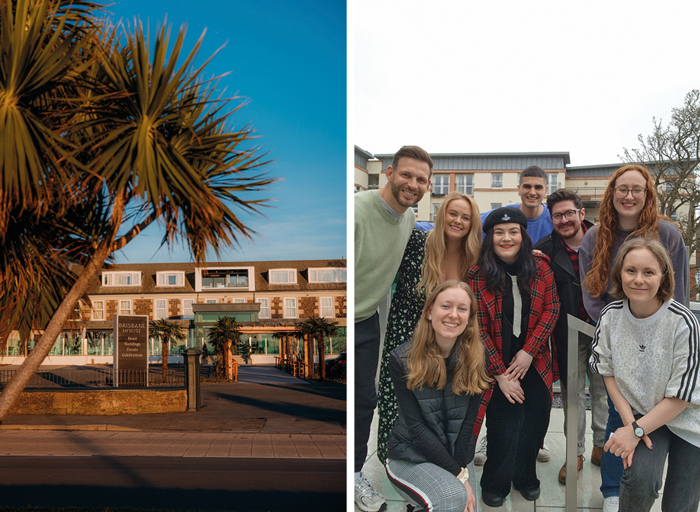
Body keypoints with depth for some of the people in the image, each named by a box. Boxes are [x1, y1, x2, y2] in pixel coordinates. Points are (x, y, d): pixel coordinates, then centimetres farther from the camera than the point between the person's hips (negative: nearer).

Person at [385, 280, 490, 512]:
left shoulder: (475, 358, -6)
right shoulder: (402, 359, -14)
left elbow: (468, 421, -5)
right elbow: (415, 425, -16)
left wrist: (462, 469, -15)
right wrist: (457, 474, -19)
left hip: (459, 455, 4)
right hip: (412, 456, -4)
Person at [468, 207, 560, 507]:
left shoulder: (540, 267, -2)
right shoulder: (477, 276, -11)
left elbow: (552, 307, -2)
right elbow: (478, 328, -10)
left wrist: (529, 351, -11)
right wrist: (501, 374, -11)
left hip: (534, 364, 3)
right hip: (498, 366, -3)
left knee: (534, 423, 10)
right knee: (504, 429, 0)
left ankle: (525, 477, 36)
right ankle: (495, 485, 26)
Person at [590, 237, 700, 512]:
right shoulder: (610, 316, -11)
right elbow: (609, 373, -1)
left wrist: (636, 430, -19)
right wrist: (629, 421, -13)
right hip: (639, 412, 2)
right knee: (639, 477, -25)